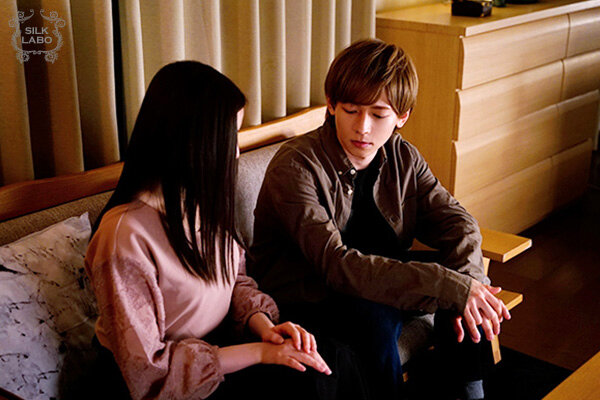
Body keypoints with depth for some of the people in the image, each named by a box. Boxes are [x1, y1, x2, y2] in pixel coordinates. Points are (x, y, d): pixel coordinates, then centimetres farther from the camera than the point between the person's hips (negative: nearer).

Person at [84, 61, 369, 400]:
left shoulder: (200, 202, -1)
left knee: (336, 361, -13)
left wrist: (264, 326, -11)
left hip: (216, 347, 7)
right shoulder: (125, 236, -26)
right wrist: (259, 352, -22)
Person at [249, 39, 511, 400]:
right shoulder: (295, 167, -25)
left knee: (464, 279, -13)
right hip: (301, 299, -6)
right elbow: (334, 264, -35)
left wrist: (467, 285, -25)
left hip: (374, 273, 6)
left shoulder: (402, 158, -4)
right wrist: (450, 289, -39)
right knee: (375, 314, -34)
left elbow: (457, 221, -2)